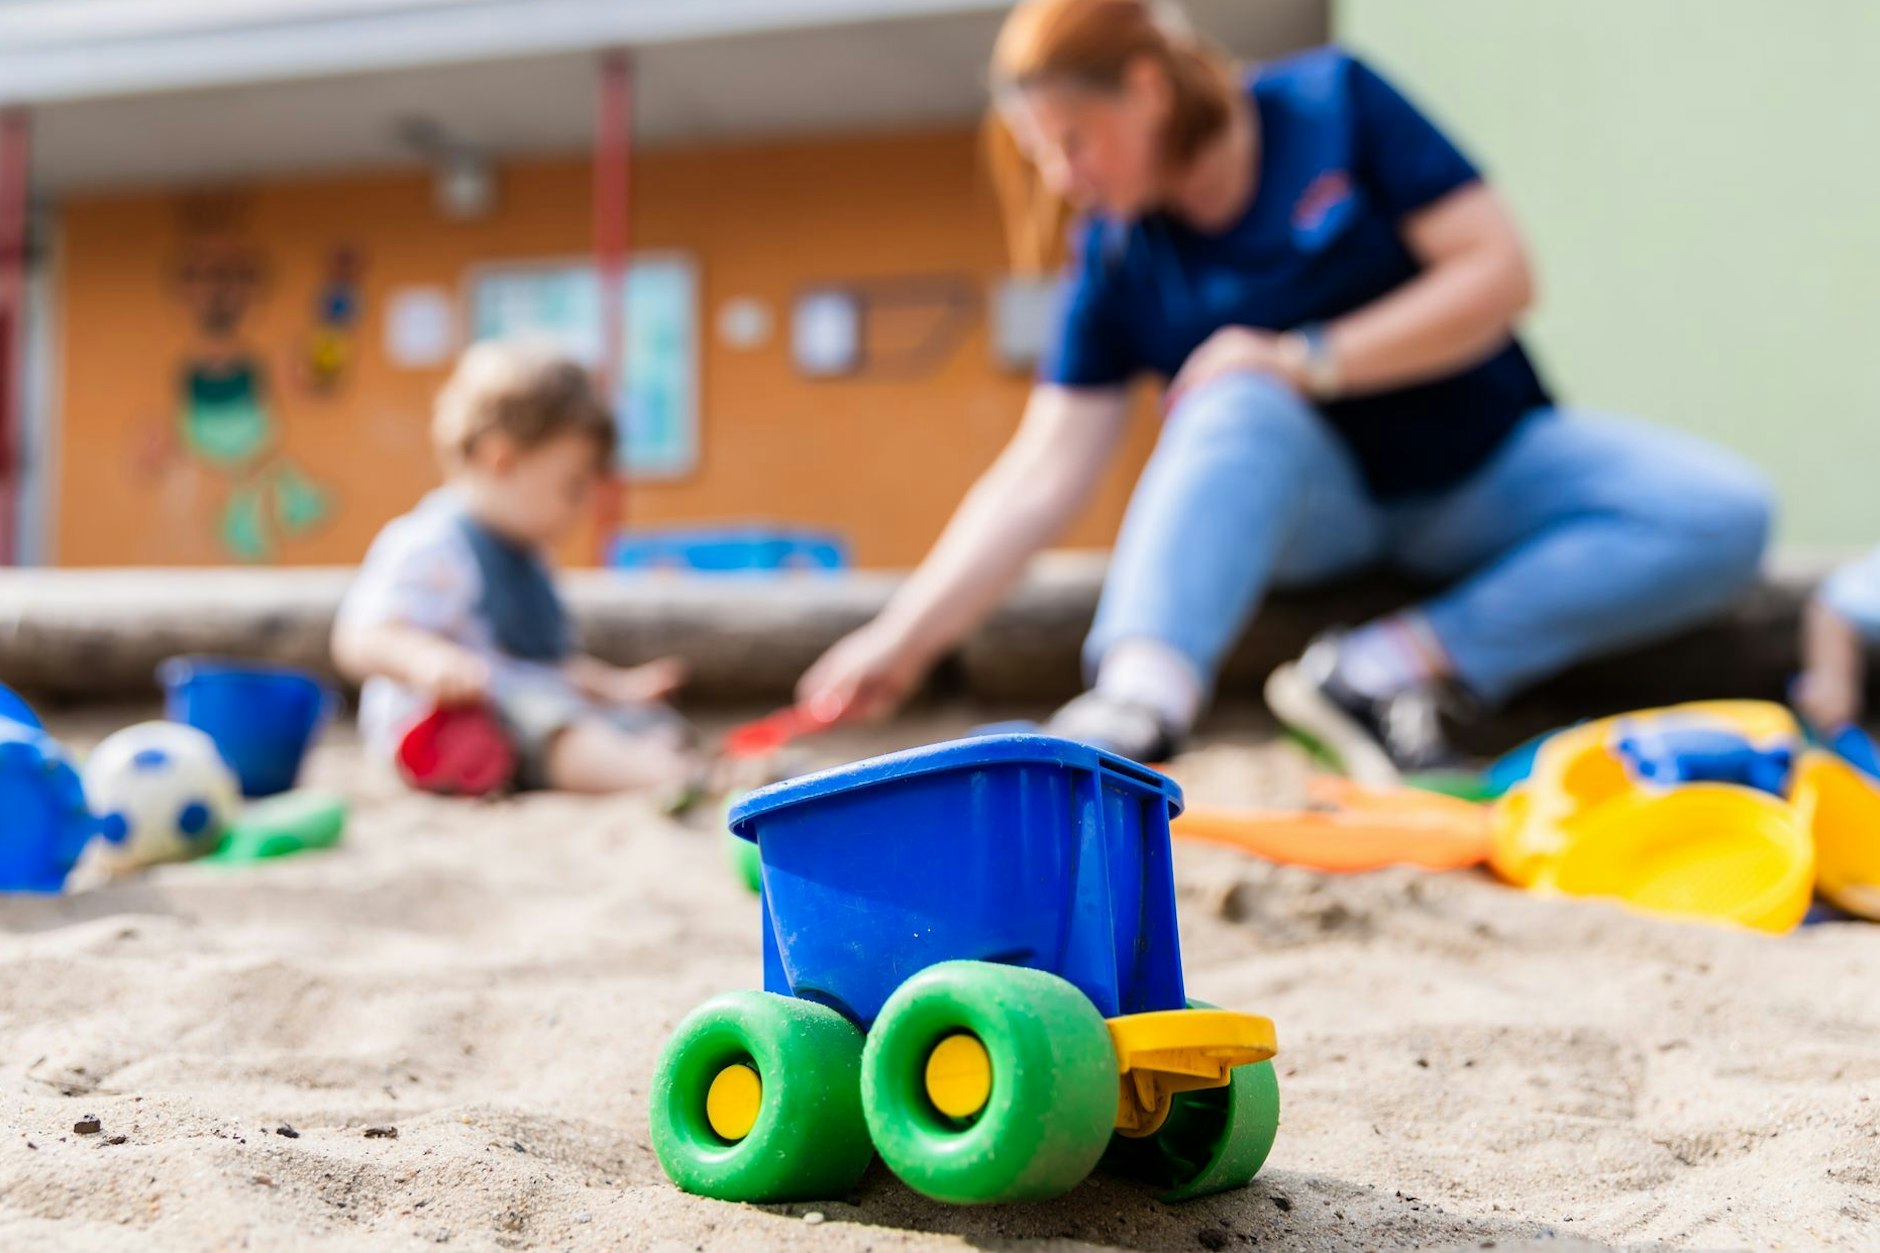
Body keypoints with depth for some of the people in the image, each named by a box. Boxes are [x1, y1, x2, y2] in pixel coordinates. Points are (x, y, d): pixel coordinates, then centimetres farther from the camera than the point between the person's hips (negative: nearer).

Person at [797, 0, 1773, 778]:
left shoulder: (1333, 104, -12)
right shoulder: (1116, 258, -8)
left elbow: (1499, 271, -15)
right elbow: (1044, 474, -13)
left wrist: (1314, 358, -24)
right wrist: (904, 640, -21)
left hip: (1481, 468, 1)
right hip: (1309, 503, 0)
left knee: (1725, 515, -24)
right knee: (1239, 403, -36)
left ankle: (1394, 666, -31)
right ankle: (1139, 697, -55)